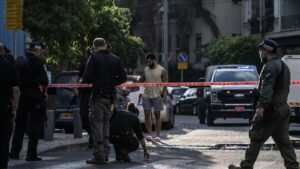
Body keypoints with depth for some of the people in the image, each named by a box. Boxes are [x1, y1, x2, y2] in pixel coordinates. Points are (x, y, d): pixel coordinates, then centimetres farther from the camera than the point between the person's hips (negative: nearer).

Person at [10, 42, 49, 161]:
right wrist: (45, 92, 0)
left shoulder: (19, 62, 7)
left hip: (21, 95, 5)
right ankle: (31, 154, -1)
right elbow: (44, 80, -15)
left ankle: (14, 152, 18)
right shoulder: (38, 62, -10)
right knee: (34, 125, 1)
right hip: (35, 96, -5)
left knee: (19, 125, 15)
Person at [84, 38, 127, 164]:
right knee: (106, 124, 16)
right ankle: (105, 153, 17)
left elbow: (87, 77, -13)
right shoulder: (116, 59, 8)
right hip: (110, 96, 6)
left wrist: (94, 81, 8)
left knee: (97, 124, -4)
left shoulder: (94, 58, -7)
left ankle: (99, 155, -10)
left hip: (98, 96, -6)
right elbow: (123, 78, 5)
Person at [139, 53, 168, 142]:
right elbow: (142, 80, 21)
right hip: (146, 95, 4)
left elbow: (165, 83, -4)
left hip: (157, 95, -4)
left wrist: (162, 93, -13)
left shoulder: (162, 70, -2)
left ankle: (158, 136, 3)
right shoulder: (146, 70, 12)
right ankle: (149, 134, -3)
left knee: (157, 115, 1)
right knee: (147, 114, -5)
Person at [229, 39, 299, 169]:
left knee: (256, 138, -2)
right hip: (283, 108, 9)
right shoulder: (283, 66, 20)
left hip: (270, 110, -9)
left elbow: (267, 89, -26)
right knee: (283, 141, 8)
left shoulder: (270, 67, -13)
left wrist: (261, 106, -35)